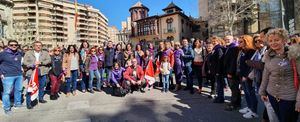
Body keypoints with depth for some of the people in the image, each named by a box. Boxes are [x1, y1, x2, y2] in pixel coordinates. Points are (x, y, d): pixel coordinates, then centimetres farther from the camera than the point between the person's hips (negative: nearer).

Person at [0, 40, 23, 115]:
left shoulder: (20, 54, 9)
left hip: (19, 75, 5)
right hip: (8, 76, -5)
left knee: (18, 90, 14)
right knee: (7, 92, 0)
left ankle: (17, 103, 32)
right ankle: (7, 108, 13)